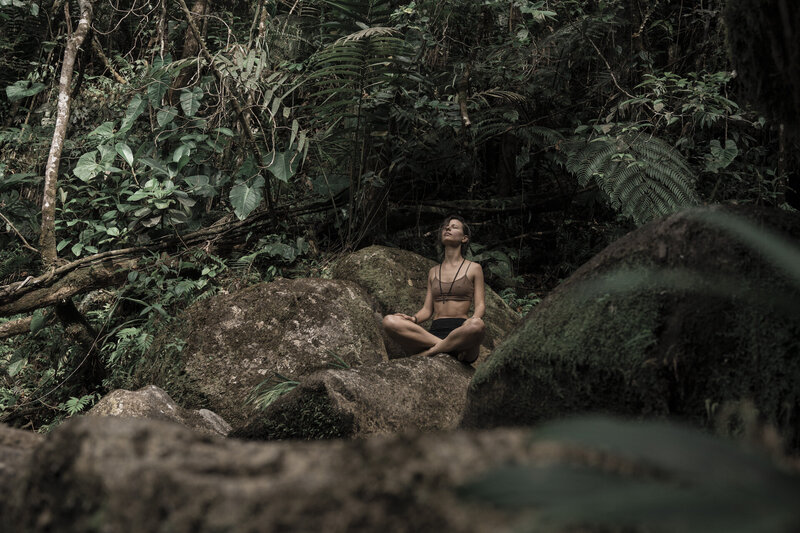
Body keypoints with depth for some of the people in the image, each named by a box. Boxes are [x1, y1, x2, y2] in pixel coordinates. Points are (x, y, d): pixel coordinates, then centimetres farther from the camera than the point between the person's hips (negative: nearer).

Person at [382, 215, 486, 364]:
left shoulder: (473, 268, 15)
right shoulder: (433, 272, 26)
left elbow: (480, 305, 7)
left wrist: (473, 319, -17)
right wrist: (413, 319, -3)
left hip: (460, 333, -3)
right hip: (434, 332, 4)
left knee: (477, 325, -42)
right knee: (389, 321, -24)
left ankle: (427, 352, -23)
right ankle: (453, 348, -27)